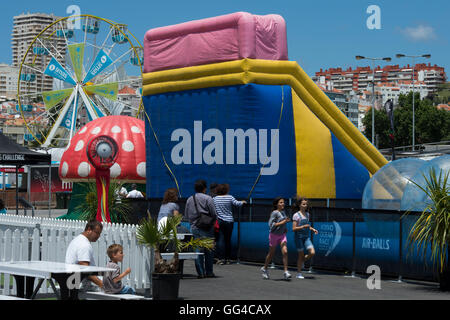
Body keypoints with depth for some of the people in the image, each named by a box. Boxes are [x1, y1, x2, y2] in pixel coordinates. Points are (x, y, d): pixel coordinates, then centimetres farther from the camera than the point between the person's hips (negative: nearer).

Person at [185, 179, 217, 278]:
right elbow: (214, 214, -8)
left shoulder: (189, 199, 7)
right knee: (208, 250, 5)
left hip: (194, 227, 4)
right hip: (206, 229, -4)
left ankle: (200, 273, 3)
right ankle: (209, 272, 7)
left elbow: (186, 214, 12)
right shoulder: (208, 198, -8)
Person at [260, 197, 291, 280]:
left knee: (285, 252, -13)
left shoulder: (283, 212, 8)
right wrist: (283, 222, -24)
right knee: (271, 254, 9)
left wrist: (285, 228, 8)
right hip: (274, 235, -5)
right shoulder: (274, 213, -14)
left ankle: (286, 272, -13)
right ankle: (264, 269, 32)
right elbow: (271, 225, -21)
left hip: (282, 235, 5)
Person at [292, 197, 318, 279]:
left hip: (306, 237, 5)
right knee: (301, 255, -2)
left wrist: (312, 229, 7)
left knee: (312, 253, -11)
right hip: (299, 237, -5)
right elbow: (294, 228, -11)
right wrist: (303, 226, -22)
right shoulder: (296, 215, -8)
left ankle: (303, 261, 19)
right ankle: (299, 274, 11)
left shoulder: (307, 214, 11)